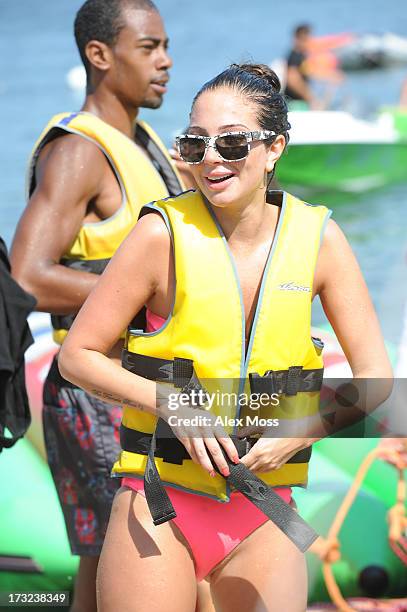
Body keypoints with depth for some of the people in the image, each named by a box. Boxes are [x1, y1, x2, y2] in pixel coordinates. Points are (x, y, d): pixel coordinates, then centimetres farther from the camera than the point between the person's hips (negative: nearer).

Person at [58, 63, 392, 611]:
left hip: (265, 514, 2)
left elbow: (375, 378, 1)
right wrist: (172, 403, -17)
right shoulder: (164, 233, -9)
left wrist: (302, 431, -15)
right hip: (161, 504, -2)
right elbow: (77, 355, -4)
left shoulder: (318, 238, -3)